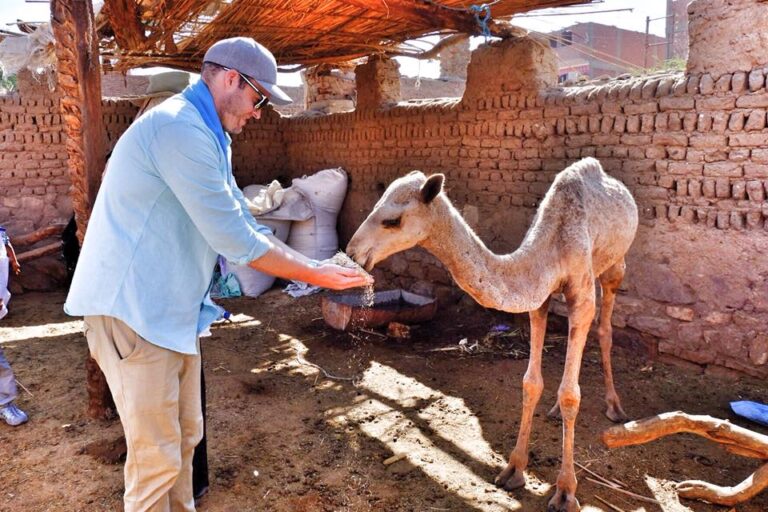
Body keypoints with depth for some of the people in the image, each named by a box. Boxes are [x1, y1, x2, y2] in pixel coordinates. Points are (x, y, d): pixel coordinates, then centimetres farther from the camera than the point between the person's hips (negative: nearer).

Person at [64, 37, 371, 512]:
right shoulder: (180, 127, -20)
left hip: (174, 311, 10)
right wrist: (316, 274, -13)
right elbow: (233, 238, -23)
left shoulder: (207, 136, 14)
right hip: (133, 312, -10)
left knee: (185, 438, 18)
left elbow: (245, 225, 13)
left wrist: (319, 267, 5)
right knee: (156, 458, 0)